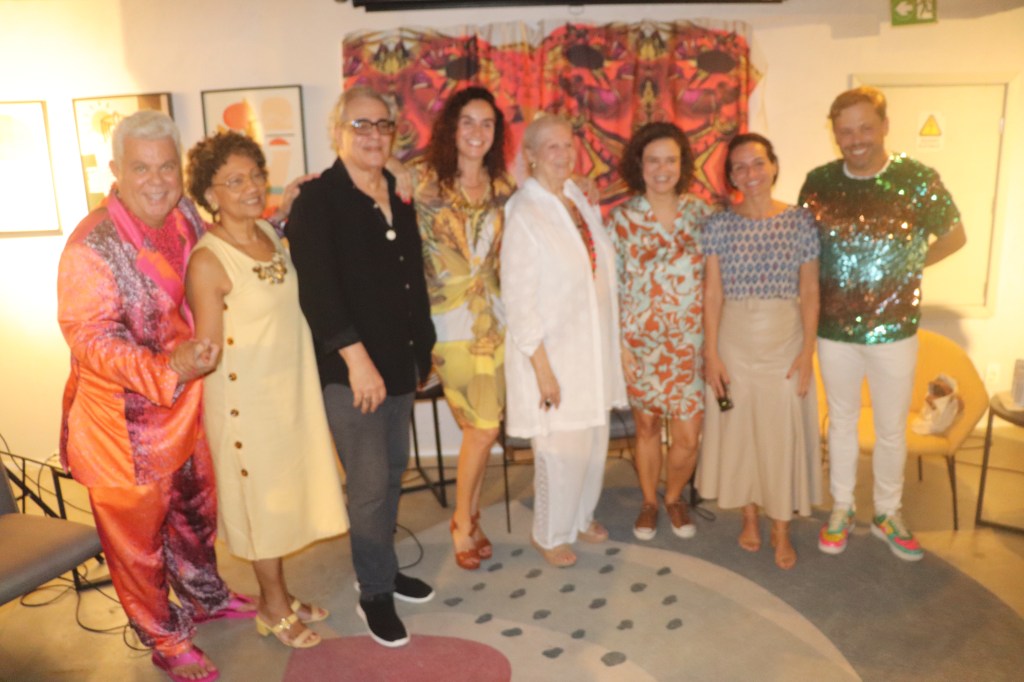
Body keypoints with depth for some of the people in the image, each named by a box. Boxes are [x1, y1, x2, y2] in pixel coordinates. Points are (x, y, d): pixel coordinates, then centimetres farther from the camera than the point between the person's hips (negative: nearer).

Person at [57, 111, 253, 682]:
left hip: (187, 404, 7)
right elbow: (91, 338, -26)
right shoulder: (92, 246, -22)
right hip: (125, 419, -6)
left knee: (197, 508, 25)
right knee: (138, 531, 12)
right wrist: (168, 368, -41)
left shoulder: (186, 217, -2)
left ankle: (205, 596, 50)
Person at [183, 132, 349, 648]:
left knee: (284, 494, 18)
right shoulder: (208, 261, -20)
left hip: (292, 388, 7)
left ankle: (279, 595, 38)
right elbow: (207, 350, -15)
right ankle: (274, 608, 31)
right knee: (262, 499, 9)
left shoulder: (270, 234, 2)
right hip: (247, 398, -7)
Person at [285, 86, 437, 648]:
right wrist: (357, 358, -22)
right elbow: (317, 289, -17)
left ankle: (384, 571, 33)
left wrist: (423, 348, 14)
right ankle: (375, 596, 17)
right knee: (369, 484, -2)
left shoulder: (400, 195, 11)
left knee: (392, 473, 15)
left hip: (399, 360, 7)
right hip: (349, 369, -6)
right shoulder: (317, 199, -8)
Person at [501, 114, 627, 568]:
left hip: (593, 347, 7)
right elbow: (518, 298, -16)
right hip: (552, 352, -7)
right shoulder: (524, 214, -15)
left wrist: (611, 342, 10)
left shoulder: (580, 200, 7)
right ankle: (550, 534, 26)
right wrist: (542, 367, -17)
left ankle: (581, 516, 39)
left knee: (594, 441, 16)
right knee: (562, 450, 1)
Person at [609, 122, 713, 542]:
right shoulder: (623, 218, -4)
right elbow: (611, 286, -4)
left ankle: (674, 497, 32)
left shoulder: (701, 213, 0)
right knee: (647, 428, 12)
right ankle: (649, 502, 35)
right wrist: (619, 345, -8)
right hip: (641, 342, -1)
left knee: (688, 436, 3)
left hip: (690, 343, 1)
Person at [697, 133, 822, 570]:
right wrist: (711, 353, -7)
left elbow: (809, 293, -1)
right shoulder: (719, 225, -3)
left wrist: (807, 350, -5)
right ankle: (750, 516, 30)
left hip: (785, 343, 0)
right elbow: (712, 294, -4)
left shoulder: (801, 222, -2)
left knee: (783, 433, 6)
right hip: (734, 343, 0)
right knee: (738, 430, 10)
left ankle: (781, 528, 23)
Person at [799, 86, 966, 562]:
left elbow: (954, 236, 3)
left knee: (892, 429, 12)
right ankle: (841, 509, 32)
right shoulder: (818, 183, -5)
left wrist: (907, 267, -3)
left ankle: (887, 513, 33)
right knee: (842, 422, 16)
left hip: (894, 330, -1)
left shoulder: (918, 180, -10)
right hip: (834, 329, 1)